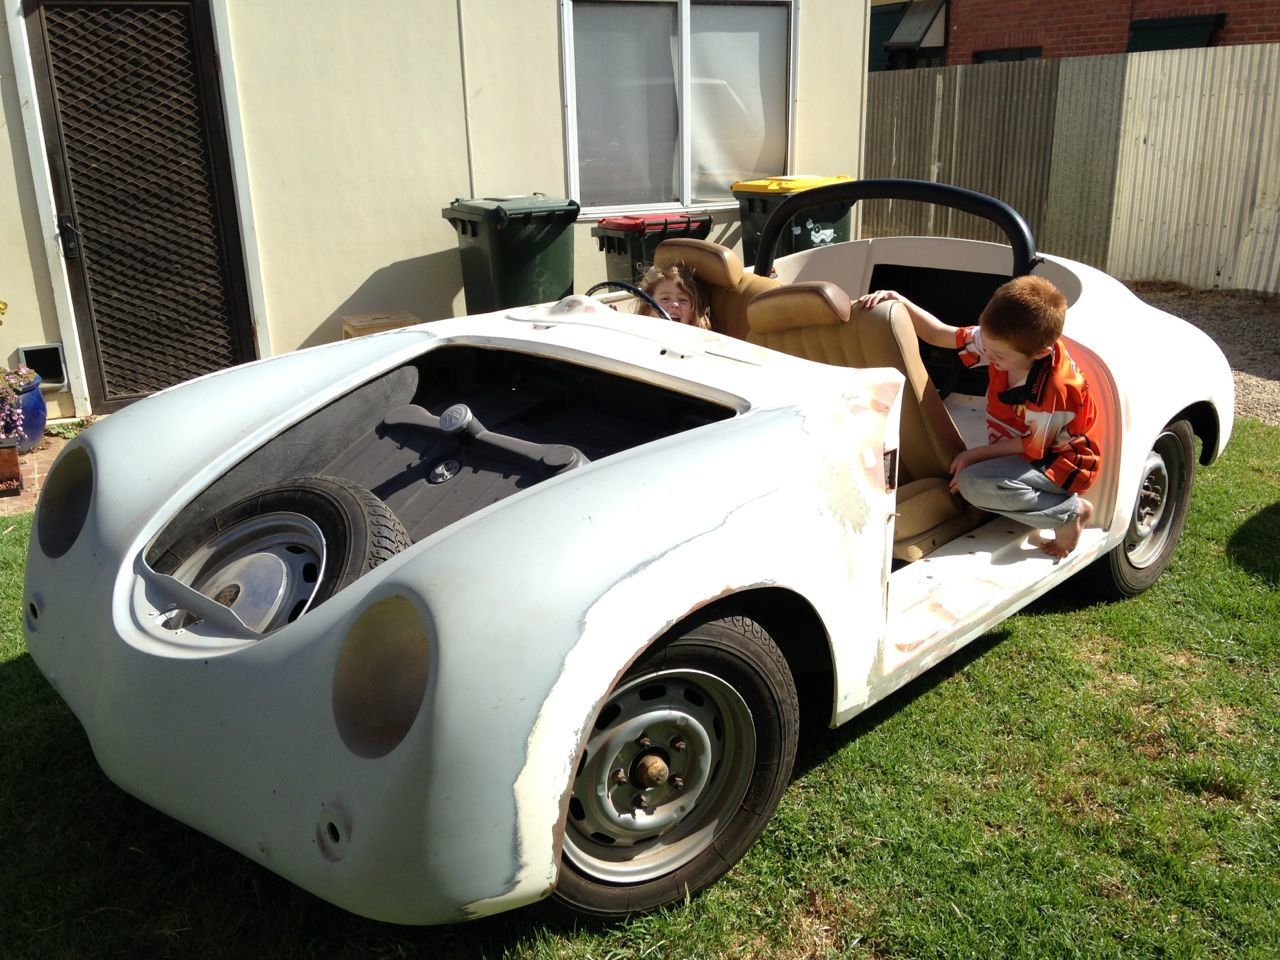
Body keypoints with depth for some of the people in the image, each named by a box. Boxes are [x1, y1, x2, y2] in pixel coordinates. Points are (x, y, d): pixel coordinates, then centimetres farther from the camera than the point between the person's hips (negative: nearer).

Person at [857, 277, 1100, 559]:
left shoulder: (1053, 389, -33)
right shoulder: (1001, 339, -15)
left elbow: (1035, 447, -19)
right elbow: (939, 334, -7)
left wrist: (975, 455, -16)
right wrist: (900, 302, -20)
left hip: (1059, 461, -9)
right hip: (1022, 449, 9)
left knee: (973, 483, -29)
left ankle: (1070, 512, -12)